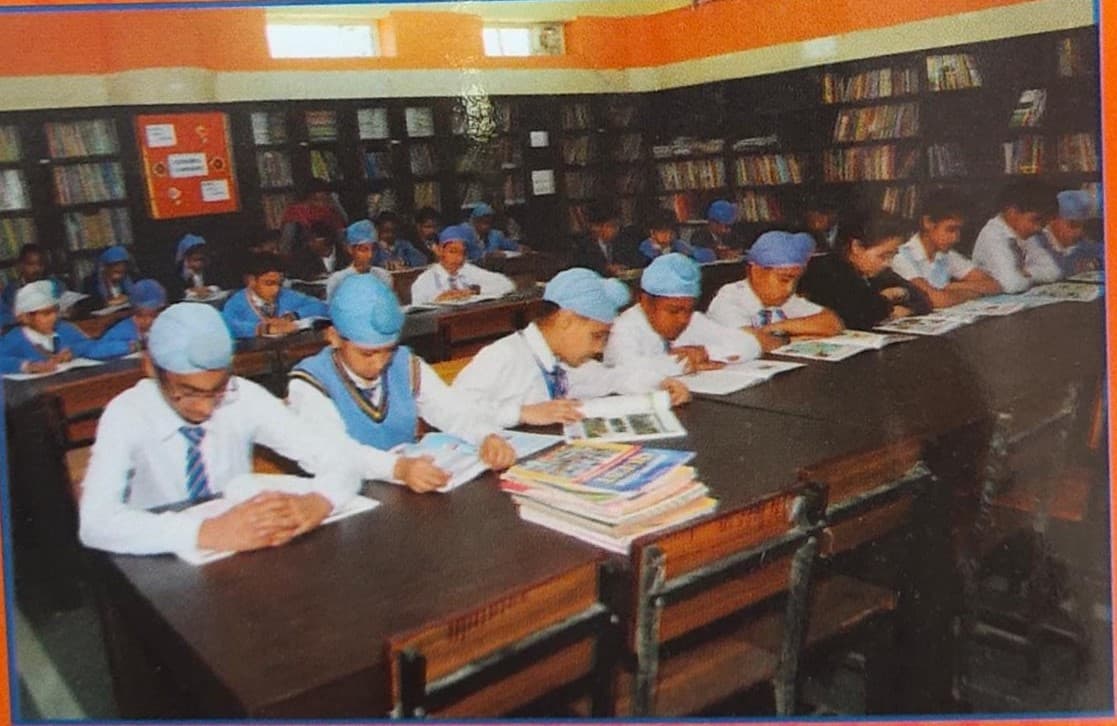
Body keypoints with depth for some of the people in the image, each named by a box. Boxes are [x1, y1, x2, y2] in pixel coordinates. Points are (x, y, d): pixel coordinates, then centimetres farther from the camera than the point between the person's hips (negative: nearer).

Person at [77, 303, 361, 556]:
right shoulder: (127, 414, -12)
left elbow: (340, 465, -10)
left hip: (243, 555, 2)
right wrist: (207, 532, -36)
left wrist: (316, 503, -31)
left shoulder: (245, 398, -8)